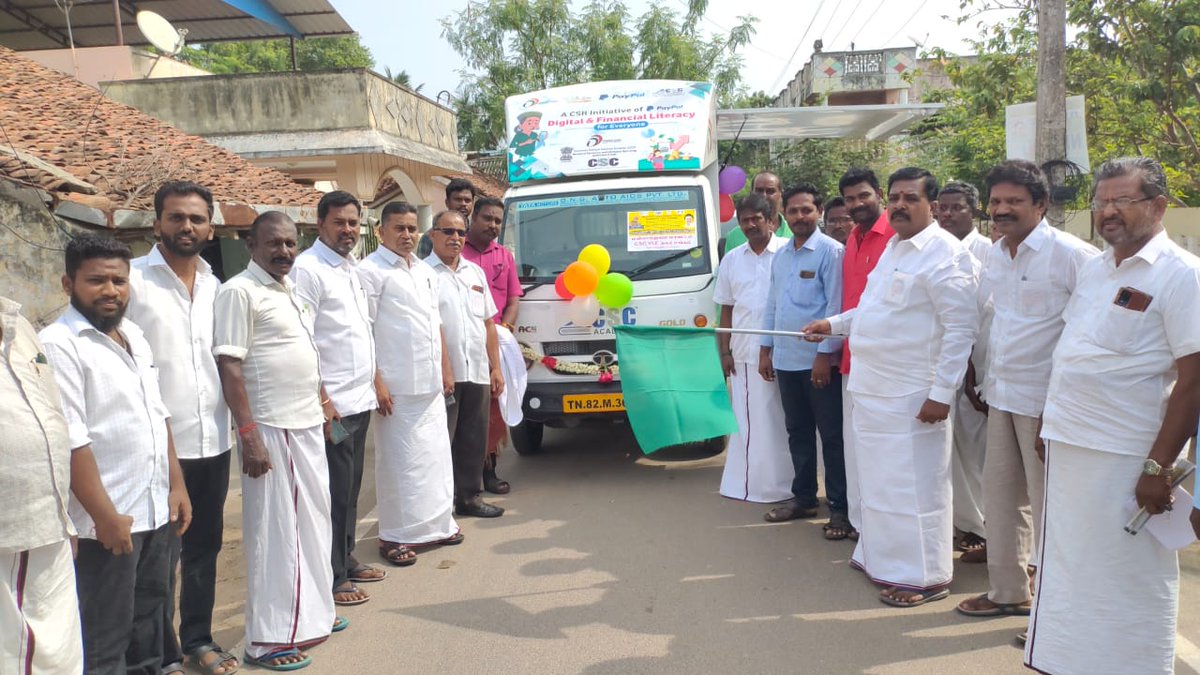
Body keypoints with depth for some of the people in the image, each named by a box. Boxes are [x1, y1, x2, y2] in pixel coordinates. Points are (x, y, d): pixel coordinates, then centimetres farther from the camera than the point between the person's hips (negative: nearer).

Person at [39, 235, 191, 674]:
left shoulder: (133, 335, 10)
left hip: (156, 512, 8)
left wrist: (176, 485, 11)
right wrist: (105, 516, -20)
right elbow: (70, 441, -20)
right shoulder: (58, 345, -15)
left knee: (149, 630, 21)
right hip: (108, 521, -7)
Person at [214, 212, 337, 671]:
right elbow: (229, 367, -18)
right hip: (272, 429, -8)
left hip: (307, 426, 9)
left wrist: (321, 399, 17)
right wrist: (249, 435, -23)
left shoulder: (290, 290, 14)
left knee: (312, 522, 16)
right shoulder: (239, 291, -12)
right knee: (274, 530, -1)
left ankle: (309, 614, 31)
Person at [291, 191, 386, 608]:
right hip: (334, 403, -8)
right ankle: (332, 576, 11)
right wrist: (321, 400, -20)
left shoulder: (351, 267, 15)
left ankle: (347, 560, 30)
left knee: (351, 488, 17)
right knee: (335, 492, 0)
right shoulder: (308, 269, -12)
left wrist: (375, 381, 17)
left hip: (360, 398, 8)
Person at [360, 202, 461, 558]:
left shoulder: (425, 271, 15)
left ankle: (438, 523, 26)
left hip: (431, 383, 7)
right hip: (397, 386, -7)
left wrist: (445, 369, 16)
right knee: (399, 461, 0)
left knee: (437, 455, 13)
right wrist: (376, 382, -18)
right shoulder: (371, 271, -8)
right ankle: (394, 536, 10)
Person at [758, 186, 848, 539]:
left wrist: (825, 354, -16)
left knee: (831, 434, 2)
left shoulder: (831, 251, -8)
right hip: (786, 360, 7)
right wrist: (765, 349, 14)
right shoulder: (781, 255, 13)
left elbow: (835, 306, -12)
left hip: (818, 360, -6)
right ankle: (803, 497, 27)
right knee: (798, 431, 15)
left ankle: (839, 507, 11)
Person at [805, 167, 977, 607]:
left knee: (915, 485, 0)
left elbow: (961, 328, -18)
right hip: (873, 389, 9)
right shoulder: (893, 248, 15)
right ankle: (882, 557, 33)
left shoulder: (944, 253, -14)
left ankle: (926, 577, 13)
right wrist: (832, 324, 18)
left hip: (911, 395, -9)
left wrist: (941, 393, -20)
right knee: (879, 480, 18)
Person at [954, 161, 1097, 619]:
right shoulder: (996, 255, 9)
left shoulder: (1070, 254, -14)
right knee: (1000, 491, 16)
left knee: (1047, 502, 1)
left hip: (1046, 399, -8)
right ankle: (1007, 591, 32)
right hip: (1000, 393, 8)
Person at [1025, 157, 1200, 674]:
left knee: (1125, 582, 5)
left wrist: (1158, 467, -17)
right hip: (1068, 448, 7)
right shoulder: (1093, 268, 11)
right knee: (1072, 573, 18)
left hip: (1123, 461, -7)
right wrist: (1051, 421, 16)